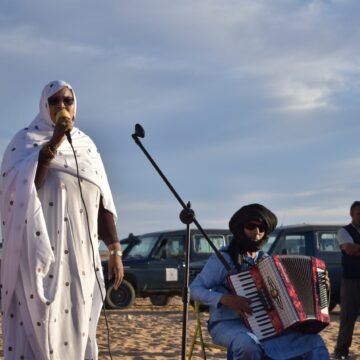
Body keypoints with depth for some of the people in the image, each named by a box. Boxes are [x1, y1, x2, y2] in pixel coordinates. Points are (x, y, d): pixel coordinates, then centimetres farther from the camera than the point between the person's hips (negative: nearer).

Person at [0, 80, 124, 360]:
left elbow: (103, 201, 14)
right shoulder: (27, 139, 3)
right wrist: (54, 142, -19)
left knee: (77, 326, 4)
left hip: (80, 255, 5)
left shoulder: (87, 145, 16)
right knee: (38, 326, -9)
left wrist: (115, 250, 9)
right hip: (41, 250, -4)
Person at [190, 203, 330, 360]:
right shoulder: (222, 258, -6)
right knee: (247, 345, -41)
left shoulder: (265, 259, 11)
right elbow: (194, 289, -10)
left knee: (314, 341, -12)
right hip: (227, 324, -5)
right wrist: (225, 299, -25)